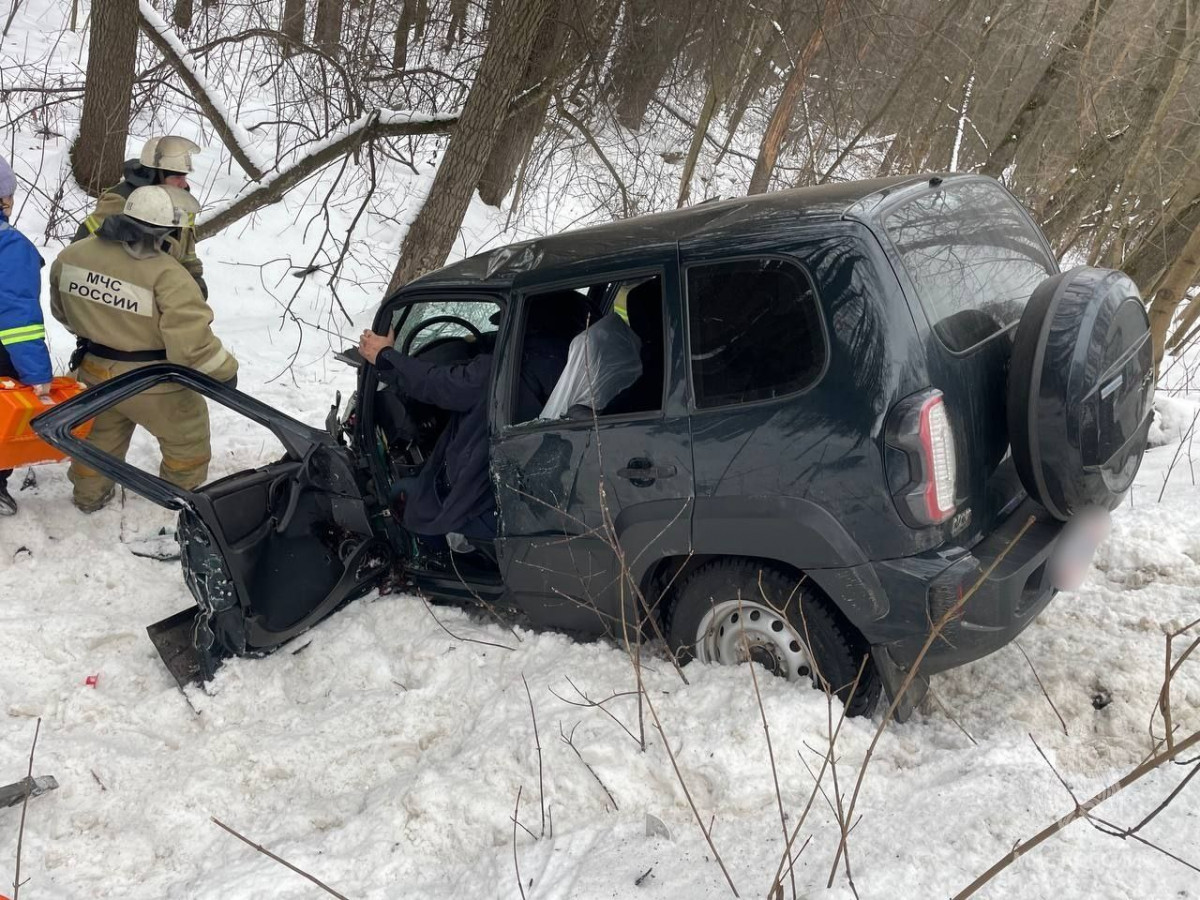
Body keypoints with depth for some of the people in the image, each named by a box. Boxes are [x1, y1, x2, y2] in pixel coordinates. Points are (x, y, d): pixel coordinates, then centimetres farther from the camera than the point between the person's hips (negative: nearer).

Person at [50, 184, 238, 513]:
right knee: (187, 436, 20)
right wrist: (224, 371, -15)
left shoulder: (72, 255, -6)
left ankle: (90, 494, 45)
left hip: (95, 370, 6)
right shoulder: (166, 275, -29)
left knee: (103, 431, 31)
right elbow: (192, 338, -31)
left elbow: (63, 310, 11)